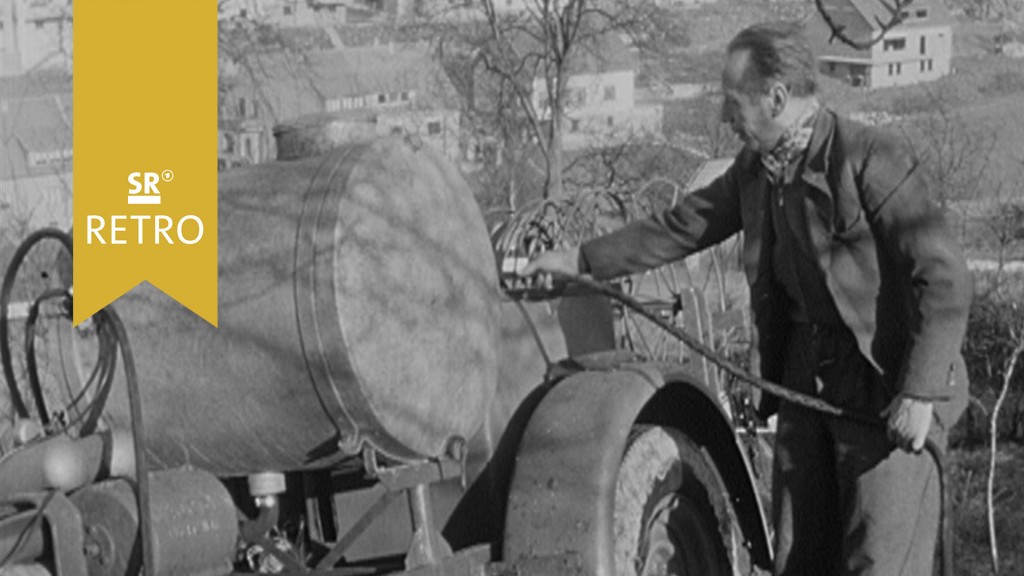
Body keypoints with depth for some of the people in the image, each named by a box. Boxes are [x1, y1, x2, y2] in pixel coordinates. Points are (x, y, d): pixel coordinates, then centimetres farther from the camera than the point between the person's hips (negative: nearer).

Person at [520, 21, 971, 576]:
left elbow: (946, 279, -21)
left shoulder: (875, 160, -18)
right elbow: (685, 225, 19)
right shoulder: (755, 168, 7)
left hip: (887, 380, -7)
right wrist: (581, 259, 18)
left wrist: (919, 392, -25)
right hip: (805, 370, 8)